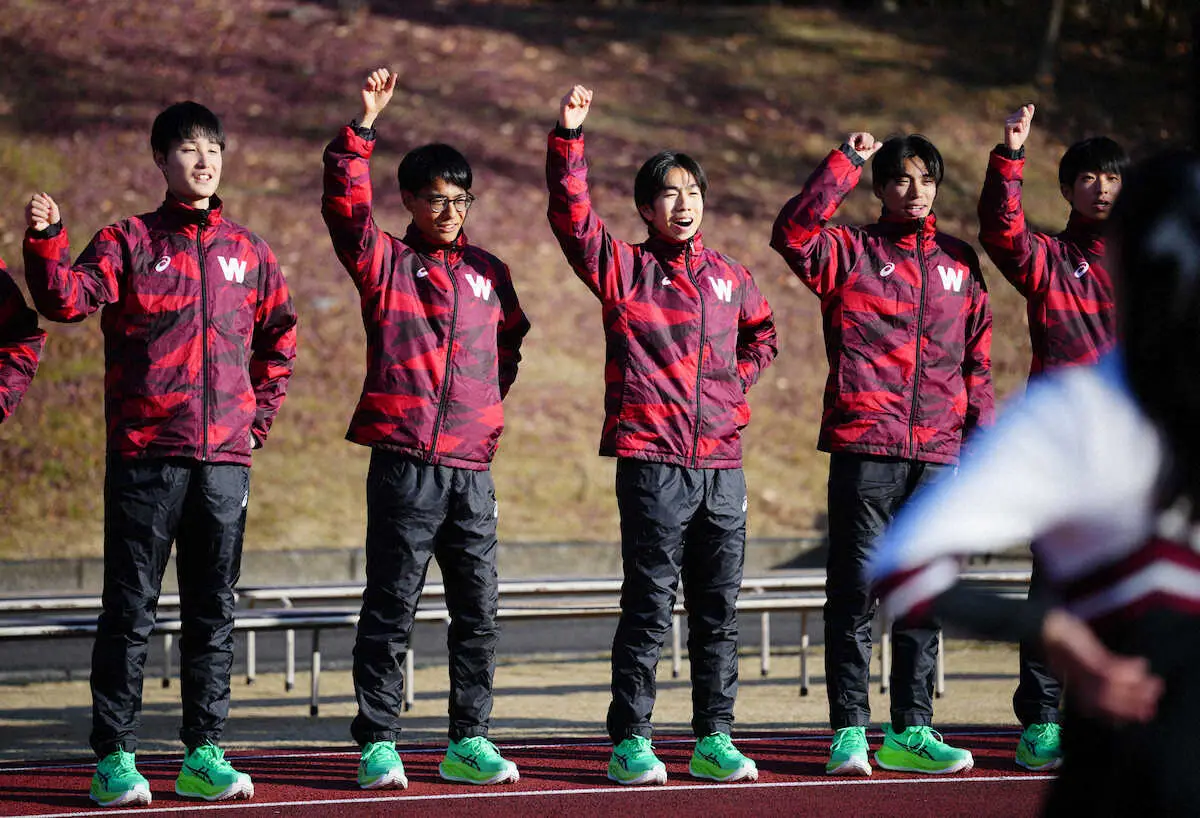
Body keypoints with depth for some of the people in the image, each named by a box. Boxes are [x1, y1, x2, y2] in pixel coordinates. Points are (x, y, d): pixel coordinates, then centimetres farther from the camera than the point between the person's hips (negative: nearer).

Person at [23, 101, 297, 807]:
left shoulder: (248, 252, 13)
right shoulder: (129, 242, 2)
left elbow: (279, 338, 24)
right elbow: (66, 300, -11)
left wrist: (261, 414, 15)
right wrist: (45, 239, -27)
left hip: (226, 458, 4)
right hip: (145, 455, -4)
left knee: (214, 611, 6)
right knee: (130, 609, -2)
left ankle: (205, 756, 11)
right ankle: (115, 759, 1)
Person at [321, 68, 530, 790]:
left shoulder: (488, 273, 15)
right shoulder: (384, 262, 3)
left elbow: (509, 340, 29)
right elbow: (346, 202, -11)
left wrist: (490, 400, 15)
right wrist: (364, 128, -19)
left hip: (473, 467, 4)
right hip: (404, 465, -4)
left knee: (479, 610, 5)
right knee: (390, 609, -3)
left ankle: (470, 743, 12)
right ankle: (378, 745, 1)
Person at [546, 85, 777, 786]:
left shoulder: (729, 277, 14)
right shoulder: (624, 270, 1)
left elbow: (762, 331, 32)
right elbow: (573, 217, -12)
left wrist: (738, 379, 15)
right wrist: (569, 137, -21)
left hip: (721, 464, 4)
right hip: (653, 462, -4)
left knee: (719, 610, 6)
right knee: (649, 609, -4)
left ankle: (715, 740, 13)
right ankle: (631, 743, 2)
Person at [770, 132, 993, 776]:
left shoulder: (958, 262, 16)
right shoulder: (849, 251, 4)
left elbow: (976, 357, 18)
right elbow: (793, 232, -16)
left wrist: (982, 433, 10)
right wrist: (846, 162, -11)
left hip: (938, 455, 4)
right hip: (865, 449, -4)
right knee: (855, 592, -3)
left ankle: (910, 730, 12)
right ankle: (849, 733, 0)